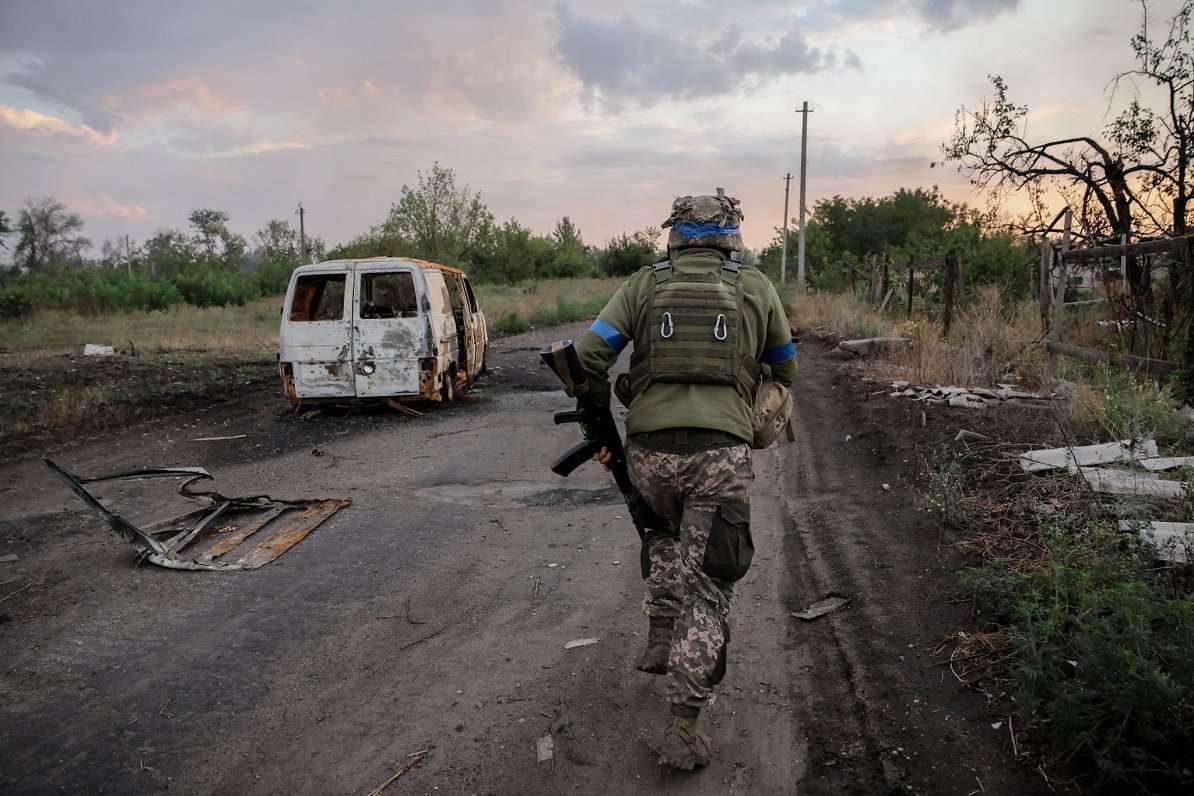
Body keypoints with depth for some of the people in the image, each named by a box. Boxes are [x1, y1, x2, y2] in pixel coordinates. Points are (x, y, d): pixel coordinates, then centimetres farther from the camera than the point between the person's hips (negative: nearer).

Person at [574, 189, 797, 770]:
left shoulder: (644, 284, 9)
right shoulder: (756, 288, 10)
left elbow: (588, 354, 1)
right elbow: (785, 371, 19)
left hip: (649, 452, 2)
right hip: (721, 455, -2)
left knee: (666, 540, 32)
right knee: (707, 587, 5)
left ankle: (660, 641, 36)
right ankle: (683, 728, 5)